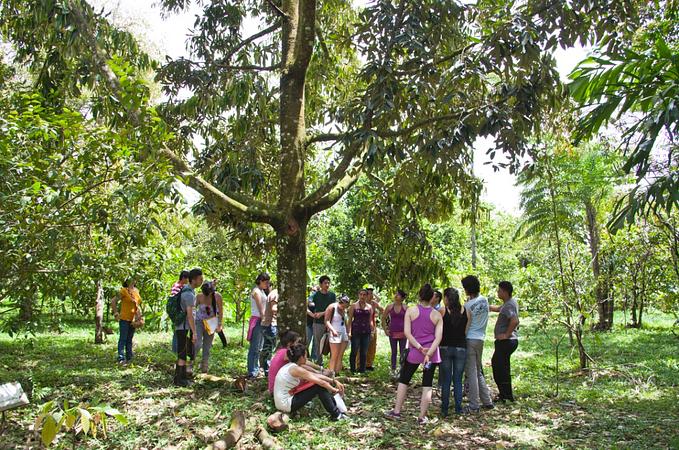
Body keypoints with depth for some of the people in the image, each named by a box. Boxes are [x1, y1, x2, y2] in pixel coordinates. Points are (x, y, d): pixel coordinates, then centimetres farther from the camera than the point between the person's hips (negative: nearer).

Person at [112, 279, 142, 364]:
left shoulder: (136, 291, 9)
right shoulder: (124, 291, -10)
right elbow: (113, 302, -11)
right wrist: (116, 314, -10)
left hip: (133, 319, 6)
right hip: (124, 318, -6)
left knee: (129, 339, 14)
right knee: (123, 338, -4)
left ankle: (129, 357, 23)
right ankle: (121, 358, -2)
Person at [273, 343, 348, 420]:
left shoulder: (291, 367, 9)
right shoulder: (296, 369, -19)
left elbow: (316, 375, 11)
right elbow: (321, 382, -14)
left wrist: (334, 381, 7)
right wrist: (334, 390, 1)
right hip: (286, 405, -9)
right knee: (319, 387, -9)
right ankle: (336, 415, 0)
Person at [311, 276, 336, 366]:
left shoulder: (332, 295, 4)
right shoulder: (316, 295, 1)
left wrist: (322, 313, -11)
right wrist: (313, 314, -11)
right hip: (318, 323, -1)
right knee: (318, 345, 4)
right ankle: (319, 364, 14)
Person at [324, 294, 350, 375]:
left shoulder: (344, 310, 12)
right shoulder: (332, 308, -8)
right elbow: (327, 321, -13)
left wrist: (347, 333, 17)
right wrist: (333, 330, -25)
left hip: (344, 333, 7)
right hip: (335, 334, -7)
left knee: (340, 356, 4)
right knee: (334, 356, -9)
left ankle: (337, 374, 6)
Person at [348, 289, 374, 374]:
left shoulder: (369, 307, 11)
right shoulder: (354, 306, 3)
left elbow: (370, 320, 16)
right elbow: (350, 319, 0)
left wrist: (372, 330, 8)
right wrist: (349, 331, -7)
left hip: (366, 332, 3)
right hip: (356, 331, -3)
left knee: (364, 353, 6)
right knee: (354, 351, -1)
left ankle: (362, 370, 15)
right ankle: (352, 370, 8)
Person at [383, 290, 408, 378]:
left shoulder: (405, 307, -2)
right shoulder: (389, 307, 1)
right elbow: (383, 319, 10)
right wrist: (385, 329, 4)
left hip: (403, 333, -1)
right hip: (392, 333, 1)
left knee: (402, 353, 4)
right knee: (394, 353, 7)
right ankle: (393, 371, 14)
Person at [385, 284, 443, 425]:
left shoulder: (411, 311, -3)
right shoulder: (437, 315, 0)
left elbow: (407, 332, -10)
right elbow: (438, 337, -8)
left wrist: (419, 348, -11)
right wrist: (428, 354, -14)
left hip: (414, 352, -1)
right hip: (432, 353, 1)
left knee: (403, 380, 14)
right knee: (427, 385, 7)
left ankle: (396, 412, 18)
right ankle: (422, 417, 9)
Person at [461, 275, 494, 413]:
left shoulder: (468, 305, -14)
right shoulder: (485, 300, 5)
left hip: (470, 339, -7)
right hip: (480, 338, 7)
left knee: (471, 373, -2)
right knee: (479, 372, 19)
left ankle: (473, 406, 2)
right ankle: (487, 401, 22)